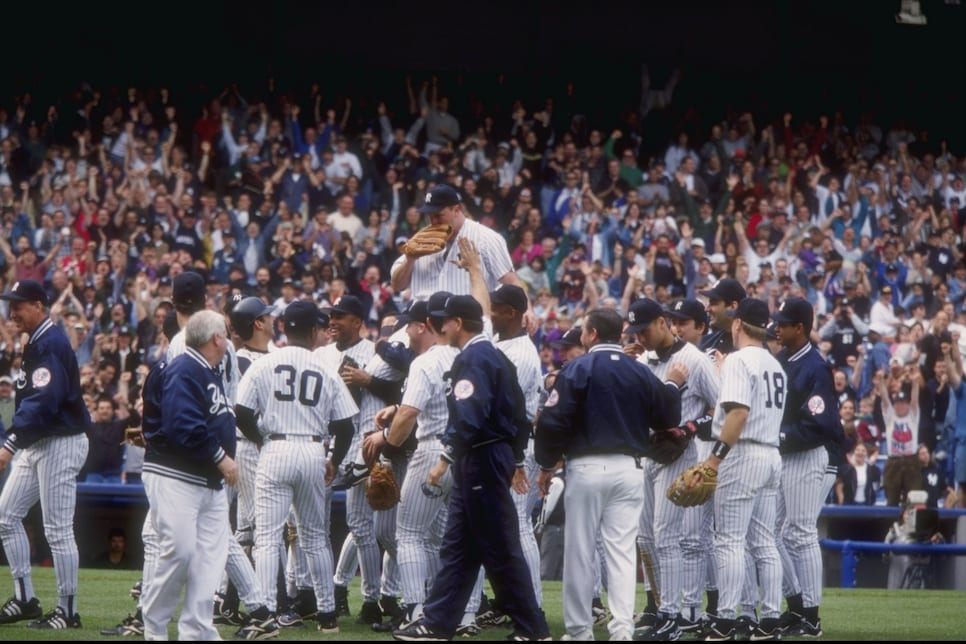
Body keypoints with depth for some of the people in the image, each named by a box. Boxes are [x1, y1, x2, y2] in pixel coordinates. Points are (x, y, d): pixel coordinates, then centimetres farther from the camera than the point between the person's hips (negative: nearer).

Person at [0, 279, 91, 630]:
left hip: (60, 443, -10)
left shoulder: (51, 344, -16)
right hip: (35, 444, 10)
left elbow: (43, 402, -25)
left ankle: (68, 611, -2)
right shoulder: (35, 343, 15)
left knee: (58, 529, -7)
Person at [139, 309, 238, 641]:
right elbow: (183, 427, -24)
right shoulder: (182, 372, -14)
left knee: (211, 555, 3)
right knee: (179, 550, -13)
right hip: (175, 477, -10)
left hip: (211, 482, 10)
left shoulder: (211, 374, 19)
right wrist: (221, 458, -18)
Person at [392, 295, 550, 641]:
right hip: (499, 454, 11)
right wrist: (516, 460, 25)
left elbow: (468, 418, -24)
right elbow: (518, 413, 20)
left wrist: (446, 459, -22)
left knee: (500, 549, -6)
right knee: (457, 546, 12)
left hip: (480, 460, -11)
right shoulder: (496, 355, 17)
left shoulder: (472, 359, -14)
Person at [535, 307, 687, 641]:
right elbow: (666, 419, 11)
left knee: (579, 551, 4)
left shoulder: (577, 369, -7)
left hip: (586, 467, -3)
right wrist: (673, 386, 27)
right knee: (622, 551, 2)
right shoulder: (640, 372, 5)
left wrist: (546, 465, 0)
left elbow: (553, 422, -11)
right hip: (628, 469, 3)